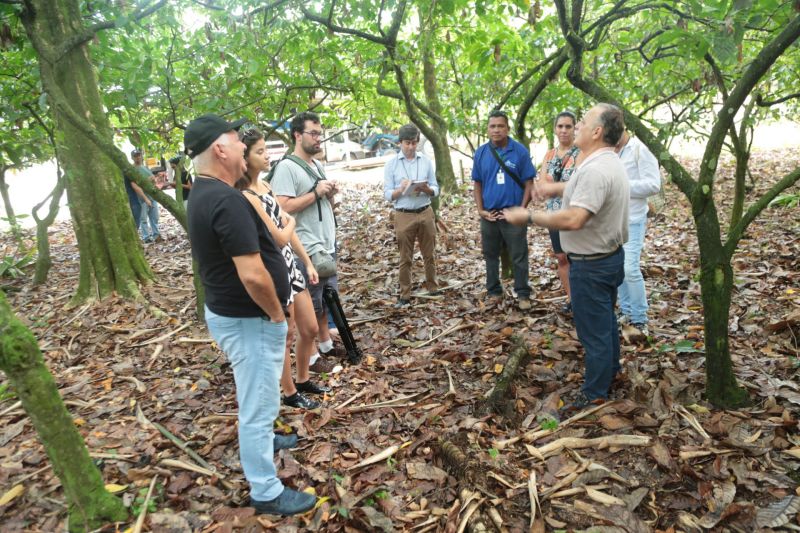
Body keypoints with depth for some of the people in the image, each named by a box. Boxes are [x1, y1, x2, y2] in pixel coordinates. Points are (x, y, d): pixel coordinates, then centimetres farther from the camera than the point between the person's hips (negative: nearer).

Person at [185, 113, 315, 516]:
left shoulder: (204, 193, 6)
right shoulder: (226, 199, -28)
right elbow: (253, 275, -32)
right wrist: (277, 314, -16)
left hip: (226, 311, 10)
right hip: (248, 320, -10)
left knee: (253, 395, 30)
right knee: (259, 403, 5)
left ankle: (261, 438, 54)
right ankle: (266, 492, 22)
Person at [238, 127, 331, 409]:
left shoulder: (264, 186, 8)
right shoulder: (246, 196, -21)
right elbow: (281, 237, -20)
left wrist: (308, 262, 12)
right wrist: (290, 221, 1)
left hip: (290, 265, 9)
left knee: (310, 329, 17)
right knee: (285, 336, 8)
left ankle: (303, 381, 38)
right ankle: (290, 393, 28)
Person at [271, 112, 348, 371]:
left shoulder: (318, 165, 14)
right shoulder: (286, 167, -14)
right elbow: (283, 208, -23)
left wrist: (330, 195, 1)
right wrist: (316, 193, -20)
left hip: (327, 246, 9)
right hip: (307, 251, -9)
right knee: (310, 305, 1)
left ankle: (326, 344, 33)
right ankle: (310, 357, 13)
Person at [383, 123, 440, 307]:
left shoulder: (426, 161, 4)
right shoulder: (391, 165, -1)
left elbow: (436, 190, 5)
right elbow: (387, 195, -3)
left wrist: (426, 189, -16)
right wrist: (400, 189, -21)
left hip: (426, 213, 2)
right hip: (404, 216, -2)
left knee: (429, 254, 11)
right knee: (405, 258, 5)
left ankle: (432, 288, 27)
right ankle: (405, 295, 14)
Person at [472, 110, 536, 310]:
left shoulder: (520, 151, -6)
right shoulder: (481, 152, 2)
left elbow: (528, 183, -4)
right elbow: (477, 184, 6)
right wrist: (481, 210, -2)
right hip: (489, 214, 3)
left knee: (519, 256, 3)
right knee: (490, 255, 14)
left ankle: (523, 294, 15)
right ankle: (494, 291, 28)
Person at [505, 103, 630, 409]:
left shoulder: (595, 169, -27)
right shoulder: (611, 163, 8)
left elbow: (573, 220, -36)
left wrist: (528, 218, -27)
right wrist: (558, 188, 22)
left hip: (591, 264, -11)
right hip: (611, 256, 11)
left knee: (594, 331, 3)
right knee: (606, 322, 24)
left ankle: (595, 393, 18)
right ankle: (609, 374, 42)